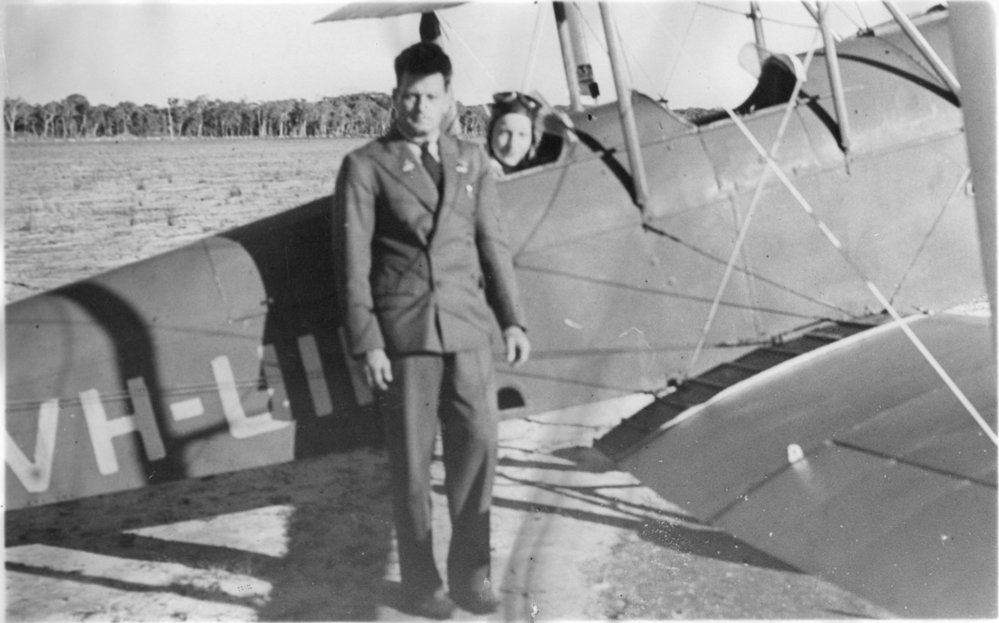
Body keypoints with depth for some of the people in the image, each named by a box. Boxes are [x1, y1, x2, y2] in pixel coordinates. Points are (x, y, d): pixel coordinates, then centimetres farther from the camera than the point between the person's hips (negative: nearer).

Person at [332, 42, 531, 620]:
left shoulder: (472, 160, 13)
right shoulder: (365, 166, 0)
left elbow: (492, 243, 12)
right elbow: (353, 262, -3)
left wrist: (512, 318, 5)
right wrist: (367, 341, -9)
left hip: (467, 328, 4)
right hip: (402, 333, -3)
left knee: (478, 443, 0)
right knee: (412, 461, 4)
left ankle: (470, 571, 15)